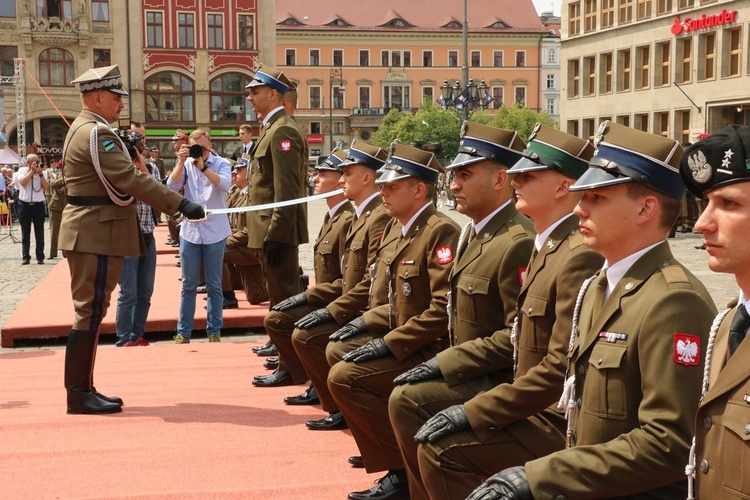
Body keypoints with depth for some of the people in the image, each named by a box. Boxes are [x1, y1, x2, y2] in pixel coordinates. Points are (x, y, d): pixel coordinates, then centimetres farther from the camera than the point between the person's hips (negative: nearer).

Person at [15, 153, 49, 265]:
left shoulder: (41, 173, 8)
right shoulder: (22, 171, 4)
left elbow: (46, 187, -4)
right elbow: (23, 182, -15)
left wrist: (40, 174, -9)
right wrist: (32, 171, -12)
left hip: (38, 205, 1)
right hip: (24, 205, -1)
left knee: (39, 232, 3)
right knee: (25, 232, 4)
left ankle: (40, 257, 9)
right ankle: (26, 257, 8)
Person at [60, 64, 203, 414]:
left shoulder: (84, 130, 17)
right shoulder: (96, 133, -17)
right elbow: (130, 179, -24)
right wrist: (179, 204, -24)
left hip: (92, 234, 11)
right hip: (95, 237, -11)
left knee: (91, 311, 13)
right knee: (90, 311, -6)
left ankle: (83, 389, 20)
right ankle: (78, 395, 0)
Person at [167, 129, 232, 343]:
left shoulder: (221, 164, -1)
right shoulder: (186, 164, 4)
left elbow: (225, 185, -20)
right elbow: (172, 186, -10)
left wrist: (202, 166, -25)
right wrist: (181, 161, -17)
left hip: (215, 231, -2)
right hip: (190, 231, 2)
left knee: (214, 285, 5)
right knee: (188, 285, 8)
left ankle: (214, 331, 13)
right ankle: (183, 331, 14)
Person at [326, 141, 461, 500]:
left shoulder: (440, 231, -20)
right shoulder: (398, 228, 10)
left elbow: (443, 309, -26)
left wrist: (389, 343, -22)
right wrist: (369, 321, 8)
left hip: (433, 349, -10)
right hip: (406, 339, 10)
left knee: (344, 376, -17)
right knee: (337, 351, 15)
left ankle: (406, 468, -6)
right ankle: (380, 449, 18)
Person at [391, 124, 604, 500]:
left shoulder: (579, 255, -23)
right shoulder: (544, 245, 9)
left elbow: (560, 367, -26)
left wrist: (473, 413, -23)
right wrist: (443, 364, 8)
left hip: (558, 416, -10)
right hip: (526, 391, 10)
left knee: (440, 449, -22)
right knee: (407, 400, 8)